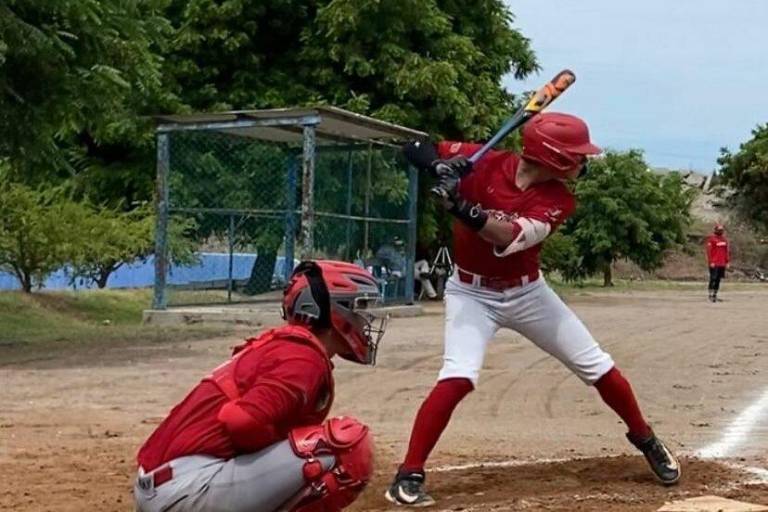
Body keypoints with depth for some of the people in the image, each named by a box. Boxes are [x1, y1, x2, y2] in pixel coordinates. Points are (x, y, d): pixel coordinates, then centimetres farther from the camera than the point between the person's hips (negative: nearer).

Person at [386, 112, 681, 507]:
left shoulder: (559, 200, -15)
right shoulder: (483, 164, -18)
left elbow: (513, 237, -33)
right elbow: (416, 149, -14)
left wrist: (464, 209, -48)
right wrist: (441, 165, -36)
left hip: (528, 292, 3)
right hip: (472, 293, -3)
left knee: (600, 369, 7)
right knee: (458, 378, -26)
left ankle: (646, 442, 32)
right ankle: (408, 475, -18)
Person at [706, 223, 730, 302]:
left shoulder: (724, 239, 12)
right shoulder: (711, 239, -6)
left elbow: (727, 251, 16)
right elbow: (709, 251, -9)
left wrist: (728, 262, 11)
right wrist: (711, 262, -15)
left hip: (722, 263, 6)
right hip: (714, 264, -6)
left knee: (718, 279, 8)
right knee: (713, 279, -6)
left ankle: (715, 294, 14)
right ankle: (711, 295, -2)